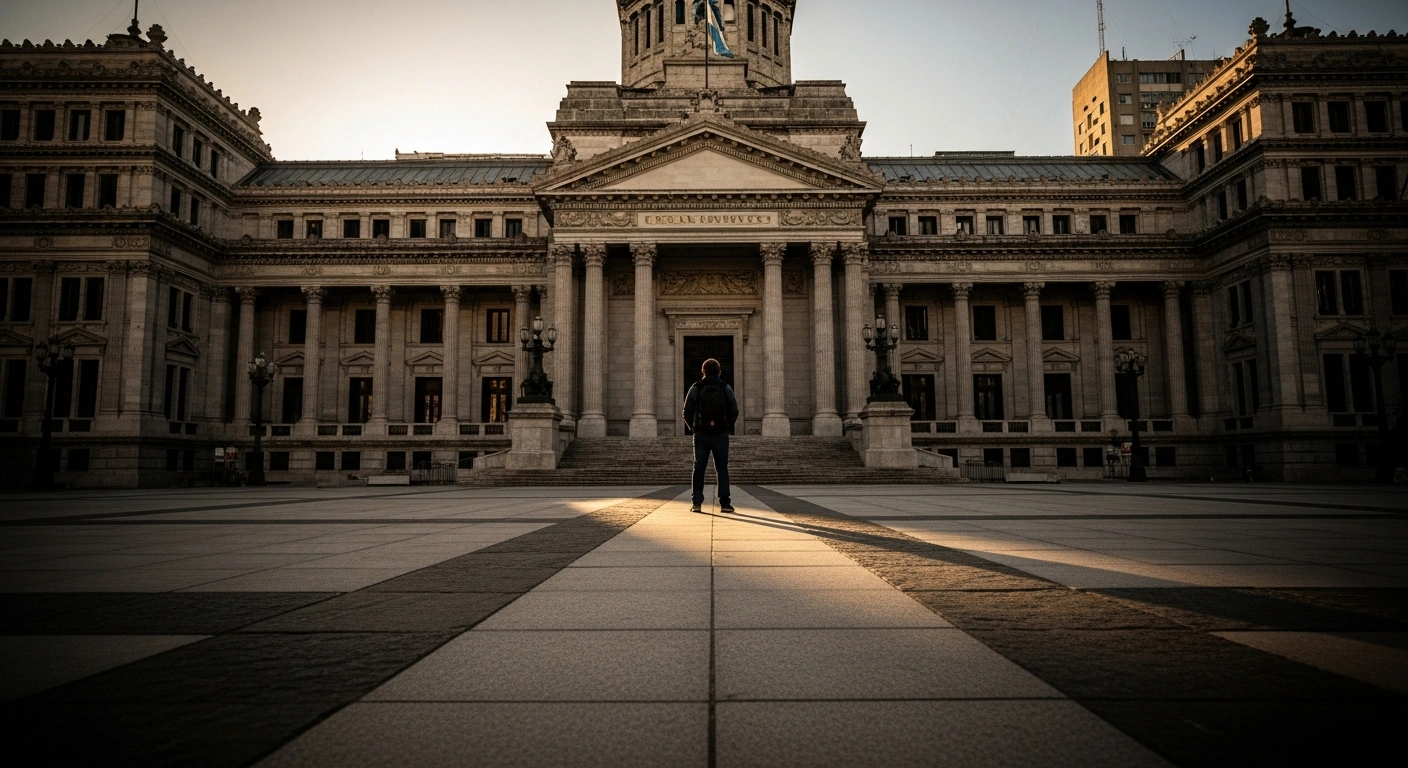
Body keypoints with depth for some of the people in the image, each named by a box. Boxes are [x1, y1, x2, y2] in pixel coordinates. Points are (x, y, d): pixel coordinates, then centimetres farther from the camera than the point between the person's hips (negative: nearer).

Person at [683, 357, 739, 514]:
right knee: (722, 468, 5)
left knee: (699, 468, 6)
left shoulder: (696, 388, 0)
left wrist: (693, 428, 11)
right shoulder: (726, 388, 1)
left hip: (701, 435, 0)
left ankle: (697, 503, 3)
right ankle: (724, 503, 0)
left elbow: (687, 412, -3)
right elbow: (734, 411, -3)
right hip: (721, 435, 0)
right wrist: (727, 427, 10)